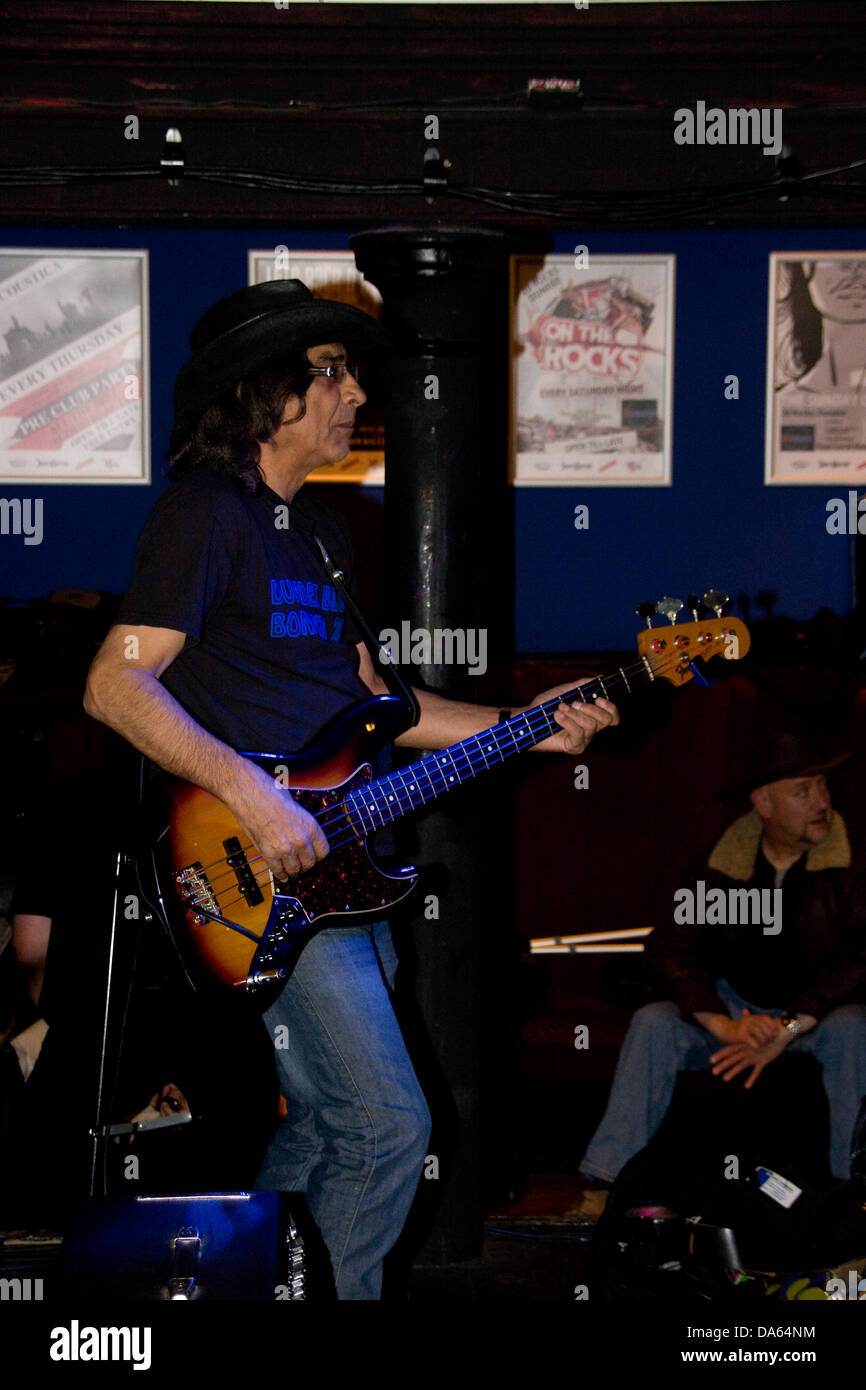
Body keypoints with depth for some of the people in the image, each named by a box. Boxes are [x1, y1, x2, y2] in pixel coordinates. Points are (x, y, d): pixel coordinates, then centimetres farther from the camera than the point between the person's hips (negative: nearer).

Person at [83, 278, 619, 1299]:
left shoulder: (318, 530, 20)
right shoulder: (204, 513, -9)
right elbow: (115, 684, -18)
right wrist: (253, 796, -26)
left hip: (340, 862, 9)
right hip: (262, 870, -9)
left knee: (323, 1125, 13)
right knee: (387, 1128, -13)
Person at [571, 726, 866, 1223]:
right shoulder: (728, 862, -2)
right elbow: (670, 949, -9)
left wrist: (787, 1030, -30)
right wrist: (725, 1026, -26)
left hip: (820, 1011, -3)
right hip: (739, 1009, 3)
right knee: (653, 1023, -21)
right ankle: (606, 1187, -24)